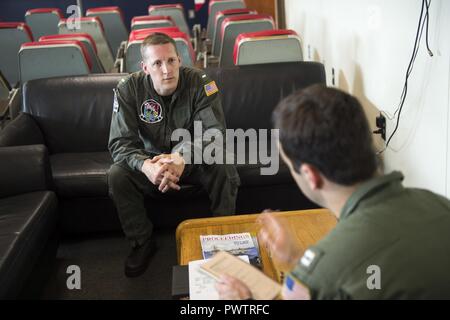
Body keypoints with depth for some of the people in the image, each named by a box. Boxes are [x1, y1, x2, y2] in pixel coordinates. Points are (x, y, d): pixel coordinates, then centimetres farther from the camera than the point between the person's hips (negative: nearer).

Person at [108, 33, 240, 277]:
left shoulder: (199, 82, -17)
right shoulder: (128, 89, -15)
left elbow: (215, 132, -25)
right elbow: (120, 142, -20)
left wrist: (183, 159, -45)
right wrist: (146, 166, -43)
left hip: (193, 159, -1)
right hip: (151, 159, 1)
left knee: (224, 169, -30)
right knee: (116, 175, -24)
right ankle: (142, 242, -4)